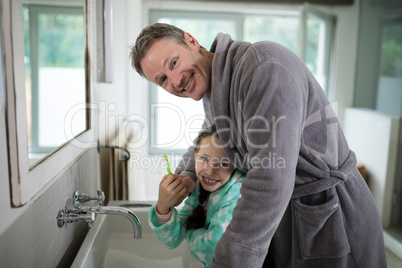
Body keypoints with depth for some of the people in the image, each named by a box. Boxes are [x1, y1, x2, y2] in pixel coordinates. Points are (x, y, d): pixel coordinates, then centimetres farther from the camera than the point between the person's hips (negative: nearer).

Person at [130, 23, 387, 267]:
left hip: (330, 215, -7)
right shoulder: (212, 98, 3)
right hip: (281, 212, 8)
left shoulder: (265, 63, -27)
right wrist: (187, 175, 3)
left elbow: (272, 178, -34)